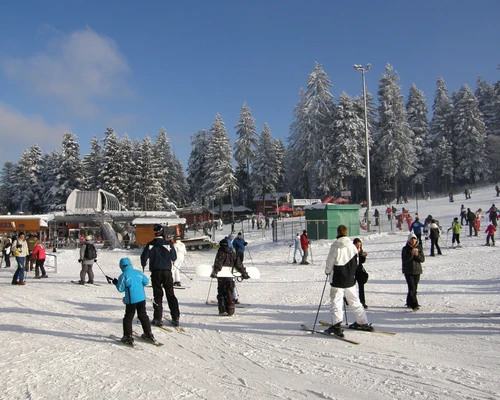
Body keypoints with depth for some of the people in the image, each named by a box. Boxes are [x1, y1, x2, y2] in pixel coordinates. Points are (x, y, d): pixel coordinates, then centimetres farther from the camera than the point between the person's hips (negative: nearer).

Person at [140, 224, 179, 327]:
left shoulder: (150, 245, -5)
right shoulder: (168, 244, -6)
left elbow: (144, 258, -3)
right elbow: (174, 258, 0)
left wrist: (143, 266, 18)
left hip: (156, 273, 0)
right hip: (167, 272, 0)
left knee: (157, 295, 8)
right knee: (170, 294, 9)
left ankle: (158, 319, 7)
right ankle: (175, 318, 9)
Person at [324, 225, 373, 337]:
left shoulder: (335, 246, -15)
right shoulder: (353, 246, 2)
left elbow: (330, 262, -9)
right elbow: (356, 263, 10)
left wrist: (327, 271, 10)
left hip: (337, 280, -6)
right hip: (350, 280, 6)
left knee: (336, 302, -4)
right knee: (355, 301, 18)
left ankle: (336, 325, -15)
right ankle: (363, 323, 28)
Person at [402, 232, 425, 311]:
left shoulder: (419, 248, 6)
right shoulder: (405, 248, -3)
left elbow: (423, 259, 2)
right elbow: (404, 260, -11)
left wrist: (417, 255, -17)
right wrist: (411, 254, -21)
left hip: (417, 271, 4)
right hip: (408, 271, -4)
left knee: (415, 288, 9)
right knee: (412, 288, -14)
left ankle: (409, 303, 24)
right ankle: (414, 304, -14)